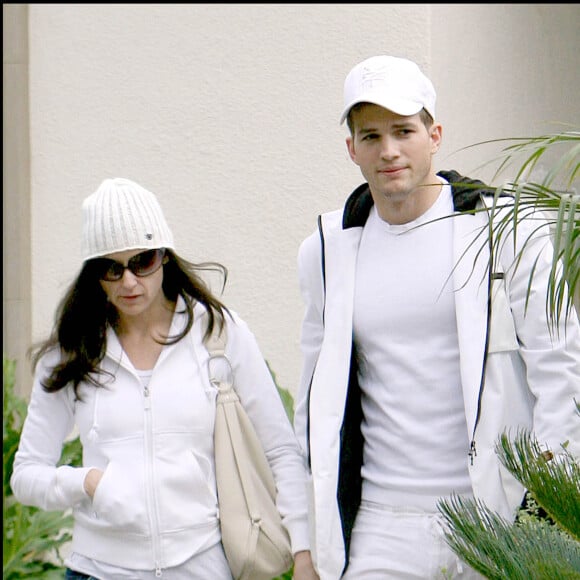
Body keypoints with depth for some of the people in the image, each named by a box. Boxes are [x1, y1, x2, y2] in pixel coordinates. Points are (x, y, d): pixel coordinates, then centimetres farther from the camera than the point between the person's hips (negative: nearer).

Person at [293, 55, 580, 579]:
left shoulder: (508, 229, -1)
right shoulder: (326, 251, 8)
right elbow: (317, 394, 16)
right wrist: (309, 531, 15)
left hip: (502, 513, -2)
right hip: (385, 522, 2)